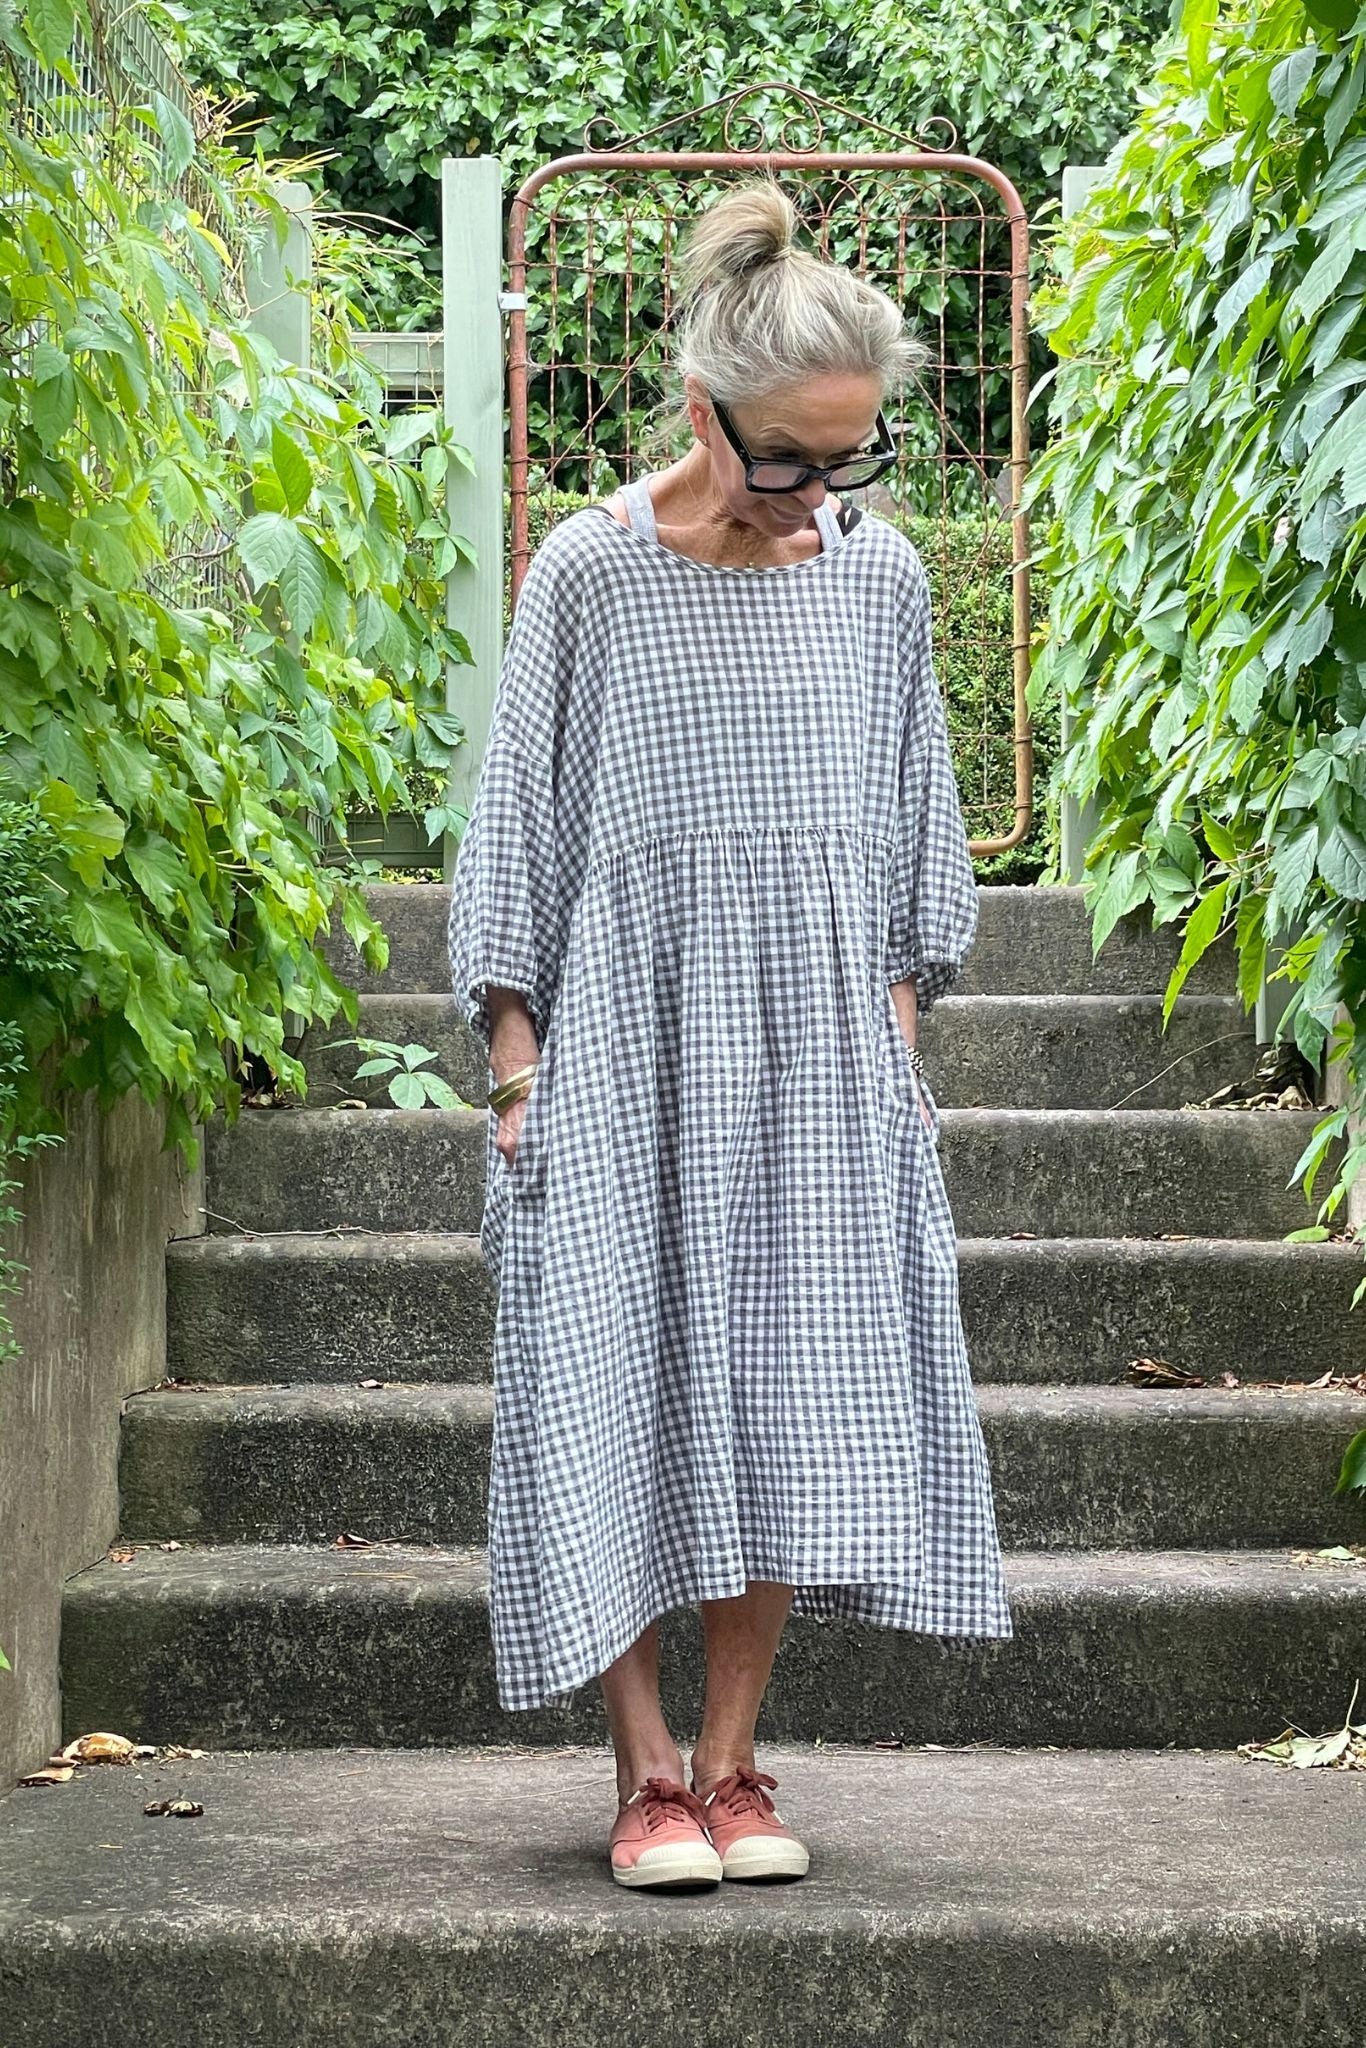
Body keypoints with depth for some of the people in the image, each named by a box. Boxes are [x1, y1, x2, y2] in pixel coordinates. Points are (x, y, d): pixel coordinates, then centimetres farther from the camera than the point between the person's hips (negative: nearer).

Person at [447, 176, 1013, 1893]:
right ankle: (648, 1775, 3)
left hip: (817, 1060, 3)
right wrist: (516, 1059, -3)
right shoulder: (590, 571, -5)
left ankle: (730, 1761, 10)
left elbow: (907, 821, 13)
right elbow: (522, 817, 0)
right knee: (625, 1397, -4)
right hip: (625, 1050, -2)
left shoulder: (878, 574, 4)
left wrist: (899, 1029, 8)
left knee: (796, 1403, 0)